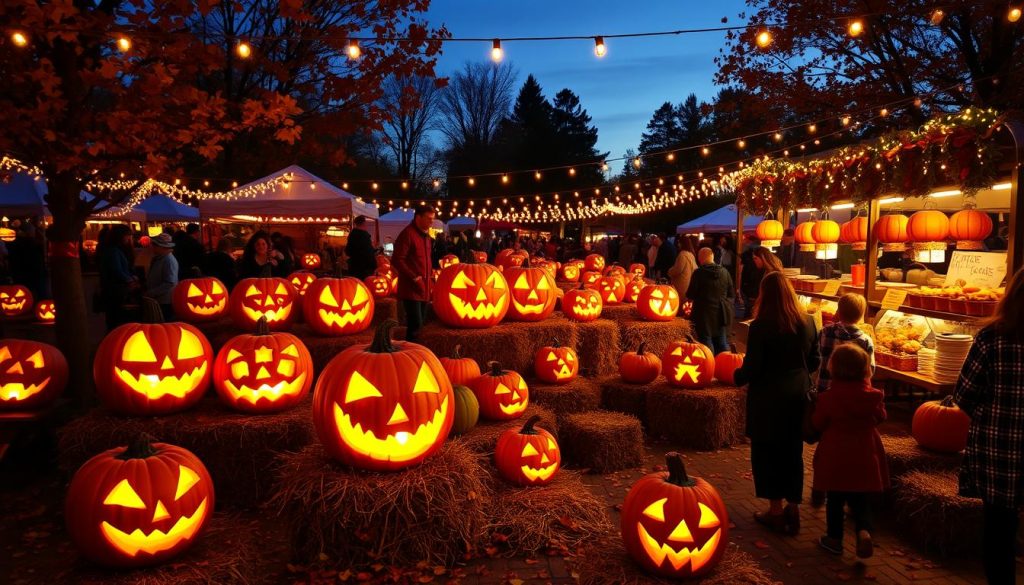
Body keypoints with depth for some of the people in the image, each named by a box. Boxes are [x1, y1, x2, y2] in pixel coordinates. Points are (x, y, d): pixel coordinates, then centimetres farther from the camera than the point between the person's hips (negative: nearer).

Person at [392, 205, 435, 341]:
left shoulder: (425, 234, 14)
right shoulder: (407, 234, -13)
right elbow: (397, 260, -18)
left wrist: (428, 279, 13)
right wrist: (414, 277, -19)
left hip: (423, 289, 9)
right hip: (411, 289, -9)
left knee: (419, 324, 12)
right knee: (415, 324, -11)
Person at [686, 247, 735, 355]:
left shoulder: (698, 273, -13)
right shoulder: (724, 272, 1)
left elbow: (690, 295, -9)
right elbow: (732, 294, 8)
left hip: (705, 313, -4)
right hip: (722, 313, 5)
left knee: (706, 342, 3)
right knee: (722, 343, 13)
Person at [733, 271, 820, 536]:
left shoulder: (761, 326, -18)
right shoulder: (807, 322, -1)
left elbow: (751, 368, -16)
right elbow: (814, 361, 8)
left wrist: (736, 377, 4)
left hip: (768, 397, -5)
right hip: (798, 394, 5)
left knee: (766, 453, 9)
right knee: (793, 452, 15)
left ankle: (776, 511, 17)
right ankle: (793, 510, 23)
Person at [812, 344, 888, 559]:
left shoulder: (828, 398, -15)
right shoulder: (873, 396, -8)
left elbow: (817, 424, -4)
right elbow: (880, 417, 9)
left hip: (835, 457, -2)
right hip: (864, 457, 2)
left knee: (835, 500, 12)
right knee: (861, 501, 13)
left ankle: (834, 539, 21)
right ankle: (864, 532, -9)